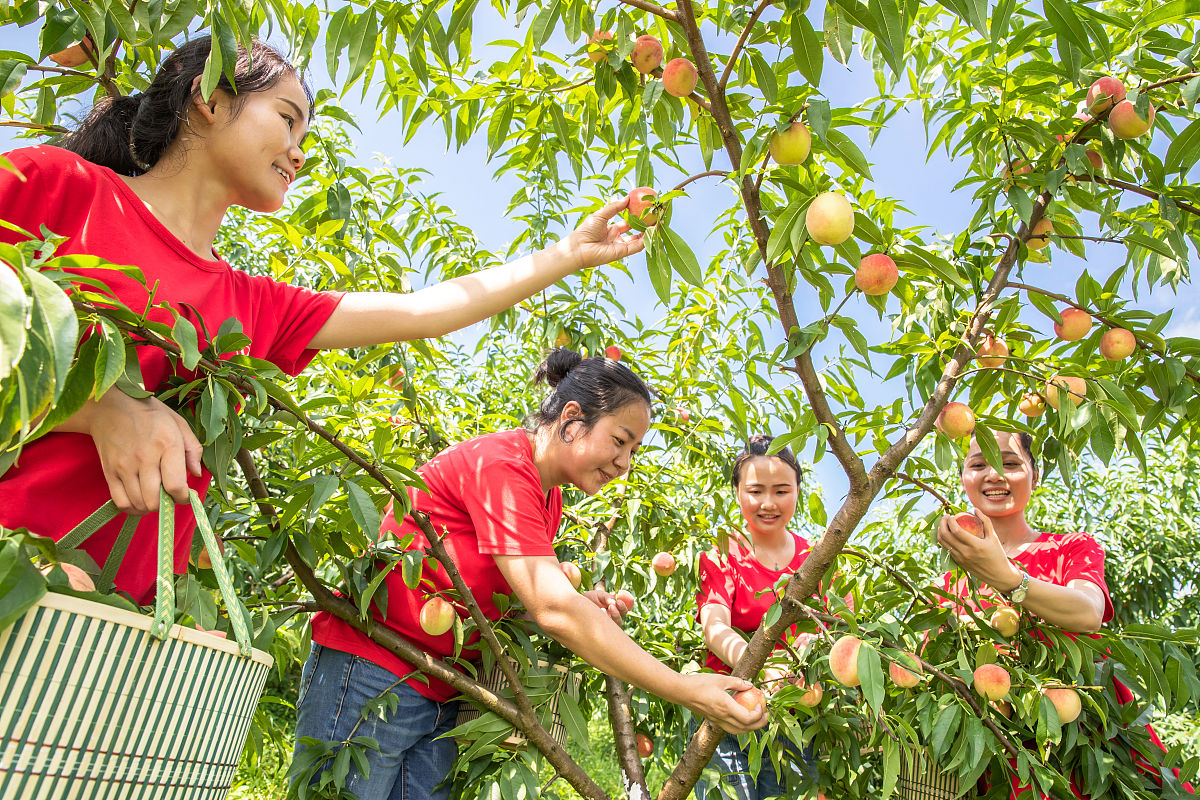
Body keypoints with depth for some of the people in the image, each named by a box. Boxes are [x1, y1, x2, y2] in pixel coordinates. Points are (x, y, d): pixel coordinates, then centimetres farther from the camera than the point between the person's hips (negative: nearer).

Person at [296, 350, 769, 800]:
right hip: (371, 671, -8)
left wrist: (581, 606, -9)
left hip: (439, 692, 8)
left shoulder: (548, 497, 5)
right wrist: (687, 692, -28)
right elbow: (553, 611, -30)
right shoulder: (501, 462, -23)